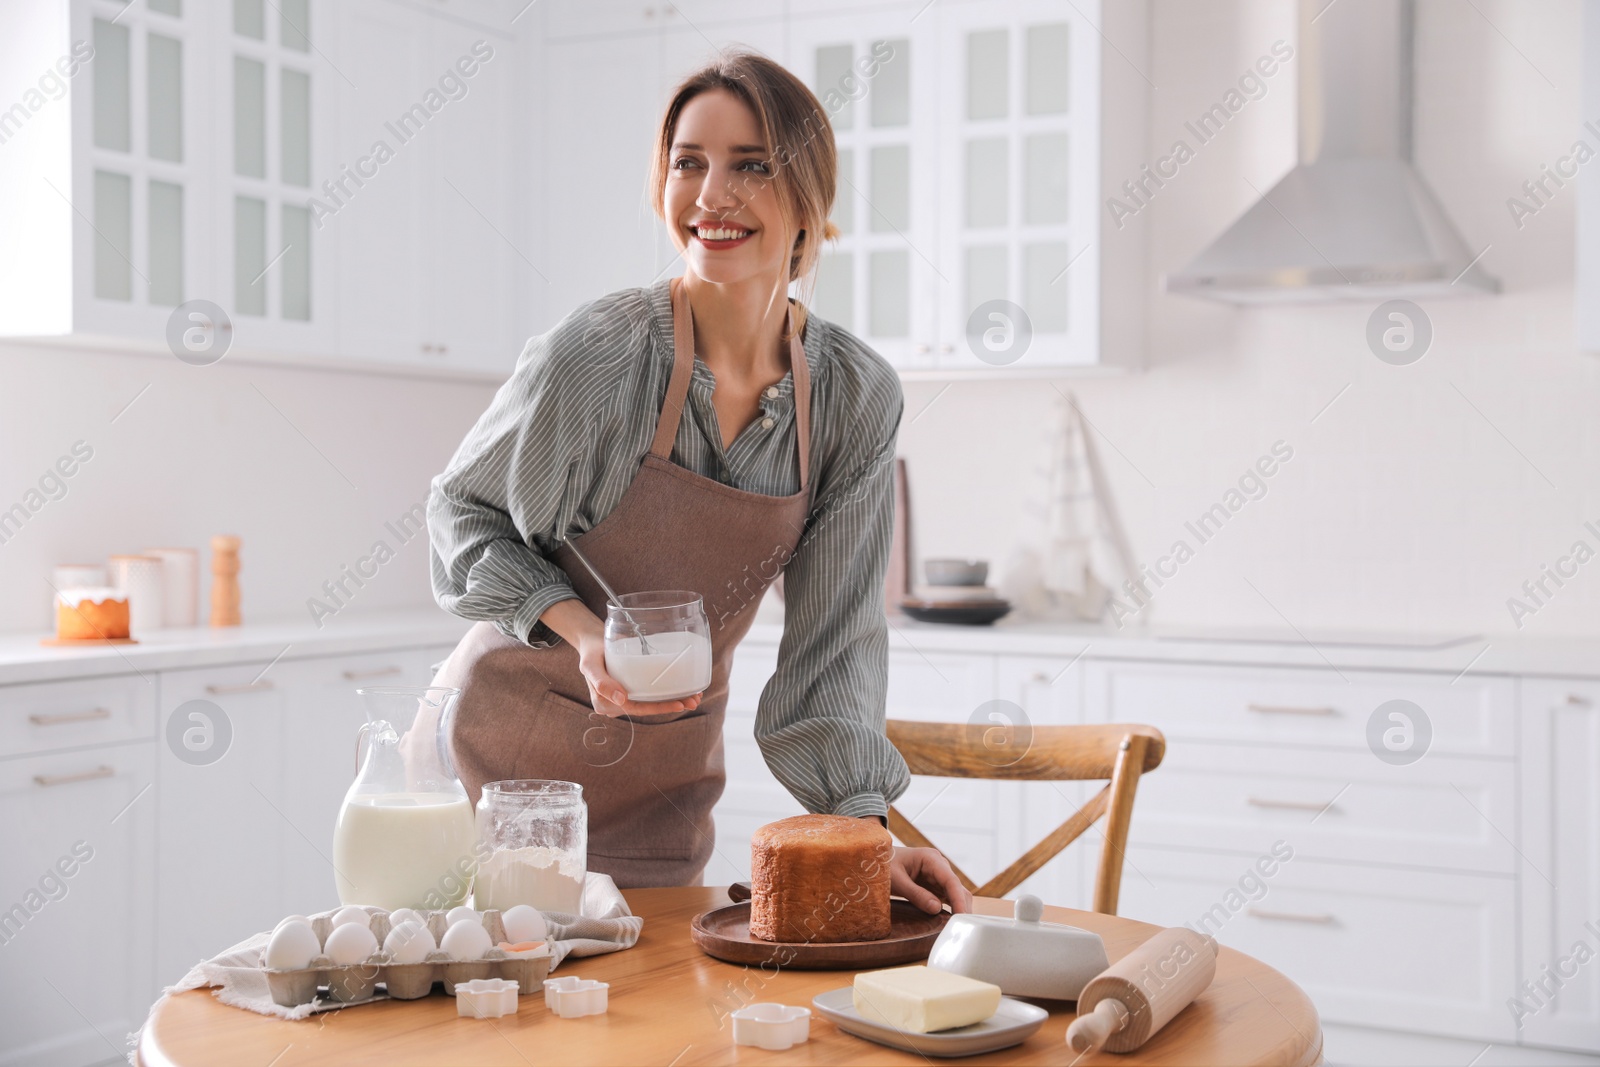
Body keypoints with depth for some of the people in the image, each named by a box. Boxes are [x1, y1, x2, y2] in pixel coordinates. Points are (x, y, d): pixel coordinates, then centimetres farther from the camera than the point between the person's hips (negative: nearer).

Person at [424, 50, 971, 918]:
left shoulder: (858, 399, -10)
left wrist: (866, 831, -13)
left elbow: (834, 637, -4)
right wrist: (580, 629, -22)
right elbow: (460, 509, -6)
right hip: (507, 740, -3)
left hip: (668, 774, 3)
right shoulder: (596, 356, -21)